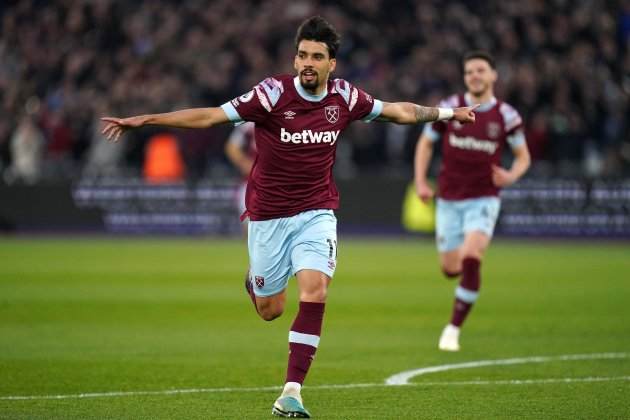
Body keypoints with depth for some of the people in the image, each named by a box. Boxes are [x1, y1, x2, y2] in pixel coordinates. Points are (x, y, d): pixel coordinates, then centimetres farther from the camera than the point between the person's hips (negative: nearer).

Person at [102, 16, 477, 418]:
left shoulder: (344, 97, -5)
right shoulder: (273, 94, -16)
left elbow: (397, 110, 13)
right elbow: (208, 116, -17)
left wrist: (446, 113, 20)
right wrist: (142, 120, -23)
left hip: (317, 213, 2)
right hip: (268, 215, -2)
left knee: (315, 291, -20)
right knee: (270, 310, 7)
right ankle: (255, 279, 46)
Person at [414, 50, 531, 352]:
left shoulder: (506, 116, -3)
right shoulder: (448, 108, -2)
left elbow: (523, 156, 7)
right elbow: (426, 143, 10)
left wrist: (511, 176, -14)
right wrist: (420, 182, -1)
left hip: (483, 200, -2)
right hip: (449, 200, 2)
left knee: (470, 260, -22)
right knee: (450, 269, 8)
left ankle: (453, 329, -13)